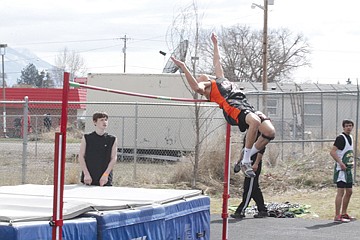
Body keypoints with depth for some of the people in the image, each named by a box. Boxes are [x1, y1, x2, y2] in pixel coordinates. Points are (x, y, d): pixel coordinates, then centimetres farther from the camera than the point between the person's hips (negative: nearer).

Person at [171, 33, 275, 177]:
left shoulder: (220, 80, 37)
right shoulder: (206, 90, 16)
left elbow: (217, 62, 51)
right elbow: (195, 87, -7)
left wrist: (215, 44, 59)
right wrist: (183, 68, -12)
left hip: (246, 106, 7)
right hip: (233, 107, -7)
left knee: (270, 132, -13)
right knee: (255, 121, -37)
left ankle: (244, 160, 1)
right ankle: (245, 161, -26)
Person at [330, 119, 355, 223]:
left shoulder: (350, 137, 15)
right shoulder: (340, 138, -14)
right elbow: (332, 152, -21)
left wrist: (351, 162, 16)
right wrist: (341, 163, -26)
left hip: (348, 169, 10)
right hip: (341, 169, -10)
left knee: (349, 191, 14)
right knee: (341, 192, -11)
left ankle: (344, 213, 25)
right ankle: (337, 216, -11)